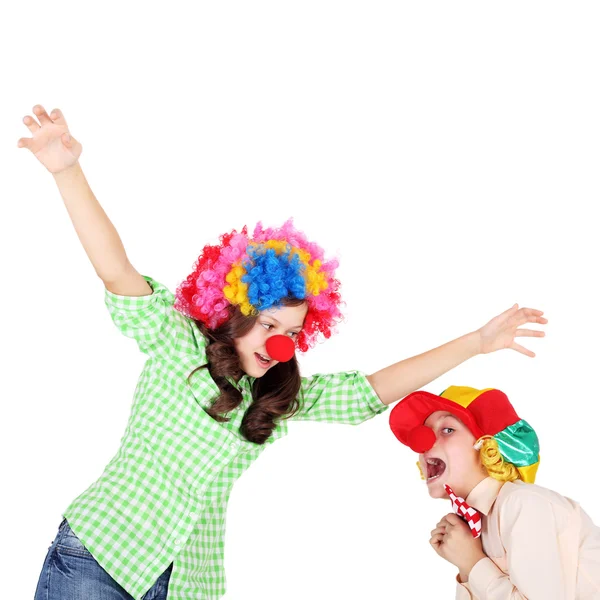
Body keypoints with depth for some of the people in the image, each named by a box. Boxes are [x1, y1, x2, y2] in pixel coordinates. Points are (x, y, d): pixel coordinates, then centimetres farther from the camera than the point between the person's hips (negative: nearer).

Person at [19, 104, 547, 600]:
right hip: (97, 556, -4)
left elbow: (374, 390, 7)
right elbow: (117, 274, -18)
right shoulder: (177, 344, -4)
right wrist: (68, 172, -32)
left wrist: (476, 342, 3)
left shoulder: (284, 395, 9)